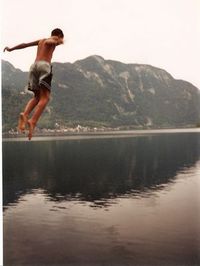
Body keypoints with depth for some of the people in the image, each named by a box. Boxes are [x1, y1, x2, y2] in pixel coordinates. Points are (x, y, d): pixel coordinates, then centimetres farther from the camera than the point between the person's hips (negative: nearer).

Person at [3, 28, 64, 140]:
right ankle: (33, 121, -30)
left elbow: (24, 44, 40)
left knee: (37, 97, 9)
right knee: (45, 97, -12)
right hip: (44, 65, -6)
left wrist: (11, 49, 52)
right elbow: (48, 42, -10)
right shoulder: (54, 39, 14)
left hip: (34, 65, 7)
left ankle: (25, 114, -17)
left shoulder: (41, 40, 31)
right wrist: (58, 42, -25)